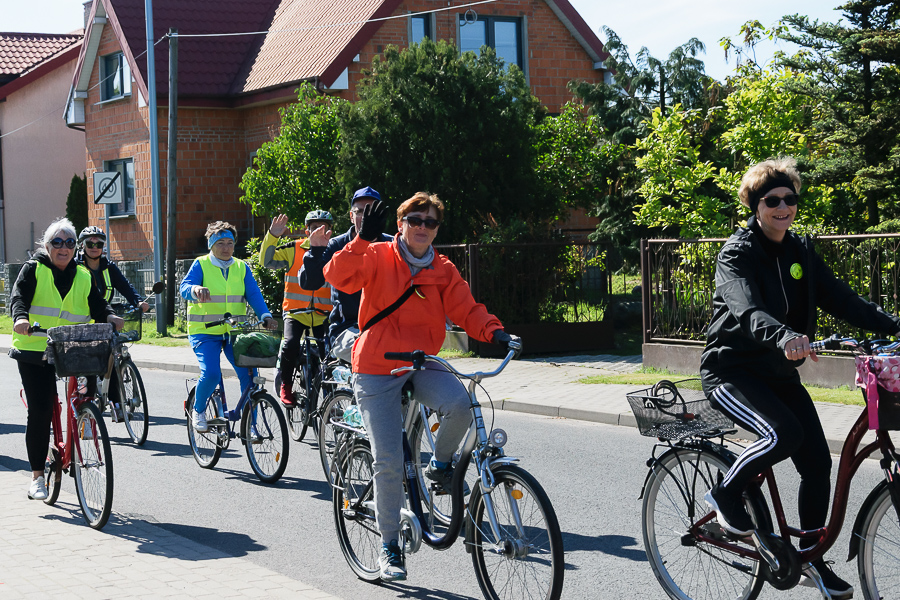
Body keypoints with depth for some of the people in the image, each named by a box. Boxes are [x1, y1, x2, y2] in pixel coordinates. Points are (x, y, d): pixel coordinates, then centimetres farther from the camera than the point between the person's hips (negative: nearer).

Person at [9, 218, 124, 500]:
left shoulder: (83, 276, 13)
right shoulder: (34, 269, 2)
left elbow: (97, 306, 6)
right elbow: (18, 296, -11)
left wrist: (110, 316, -17)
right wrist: (20, 317, -32)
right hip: (34, 350, -3)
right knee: (39, 411, -5)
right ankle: (37, 475, 4)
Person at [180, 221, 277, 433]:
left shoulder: (242, 268, 11)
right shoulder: (201, 265, 1)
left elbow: (254, 295, 1)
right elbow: (184, 287, -14)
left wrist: (266, 317, -16)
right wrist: (196, 290, -38)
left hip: (235, 331, 3)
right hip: (205, 332, -3)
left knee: (249, 374, -12)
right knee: (211, 374, -21)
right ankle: (198, 411, 9)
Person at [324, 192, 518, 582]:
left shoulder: (443, 270, 5)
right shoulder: (377, 258, -5)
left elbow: (466, 309, -2)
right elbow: (339, 277, -20)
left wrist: (493, 331, -21)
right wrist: (364, 239, -32)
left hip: (421, 365, 3)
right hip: (377, 369, -3)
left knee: (459, 403, -30)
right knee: (389, 461, -6)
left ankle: (441, 465, 2)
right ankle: (389, 547, 12)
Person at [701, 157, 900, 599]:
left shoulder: (801, 251, 7)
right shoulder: (737, 254, -14)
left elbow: (839, 298, 0)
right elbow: (747, 311, -33)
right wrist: (784, 337, -53)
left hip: (779, 372, 7)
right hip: (732, 370, -6)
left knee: (818, 463, -2)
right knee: (783, 433, -31)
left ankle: (811, 558, 16)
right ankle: (725, 494, -6)